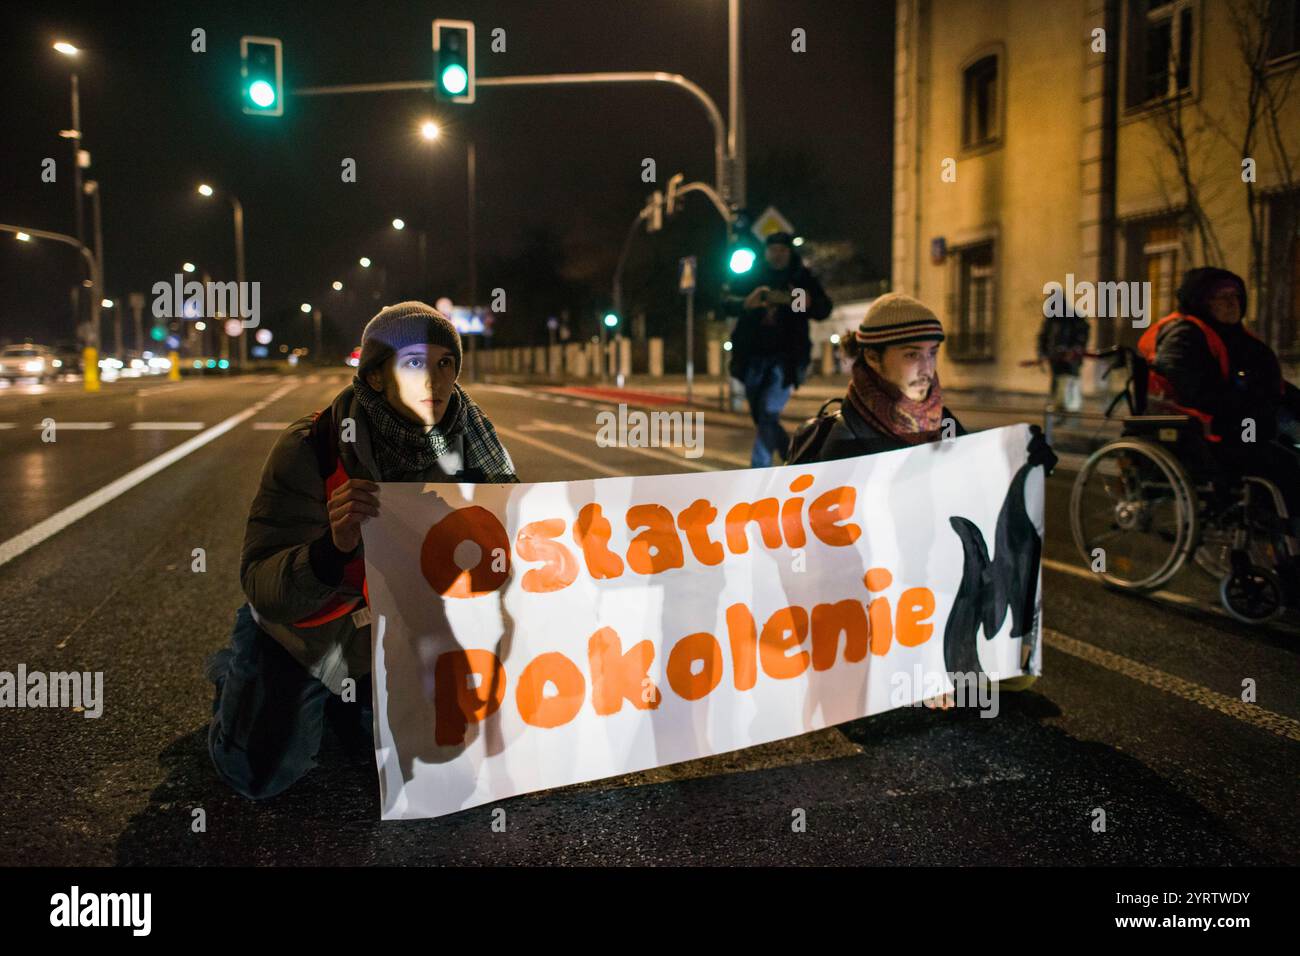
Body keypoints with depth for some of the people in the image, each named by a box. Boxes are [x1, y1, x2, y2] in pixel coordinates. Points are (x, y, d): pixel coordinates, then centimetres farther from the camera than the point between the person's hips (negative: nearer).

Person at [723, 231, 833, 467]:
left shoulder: (803, 278, 4)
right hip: (753, 358, 3)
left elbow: (824, 310, 0)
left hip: (785, 358, -3)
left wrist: (809, 303, -23)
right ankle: (790, 454, 38)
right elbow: (726, 303, -6)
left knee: (768, 414, -15)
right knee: (760, 418, 12)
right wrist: (746, 303, -29)